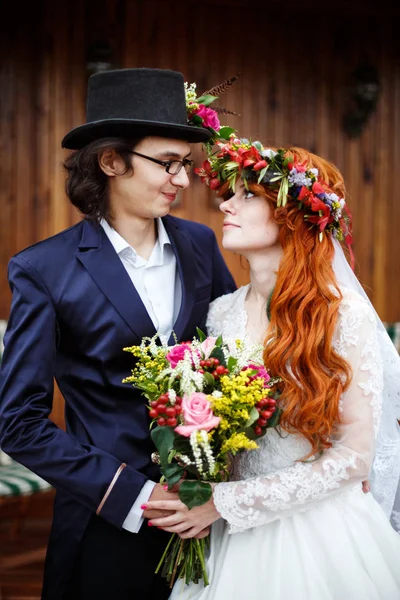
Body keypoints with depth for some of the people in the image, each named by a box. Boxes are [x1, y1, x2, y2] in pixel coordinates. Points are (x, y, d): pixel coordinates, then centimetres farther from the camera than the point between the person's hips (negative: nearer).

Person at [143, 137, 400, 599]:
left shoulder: (345, 315, -14)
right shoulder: (222, 313, 1)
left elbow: (354, 456, -14)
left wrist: (225, 502, -16)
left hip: (320, 539, -4)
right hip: (235, 538, 4)